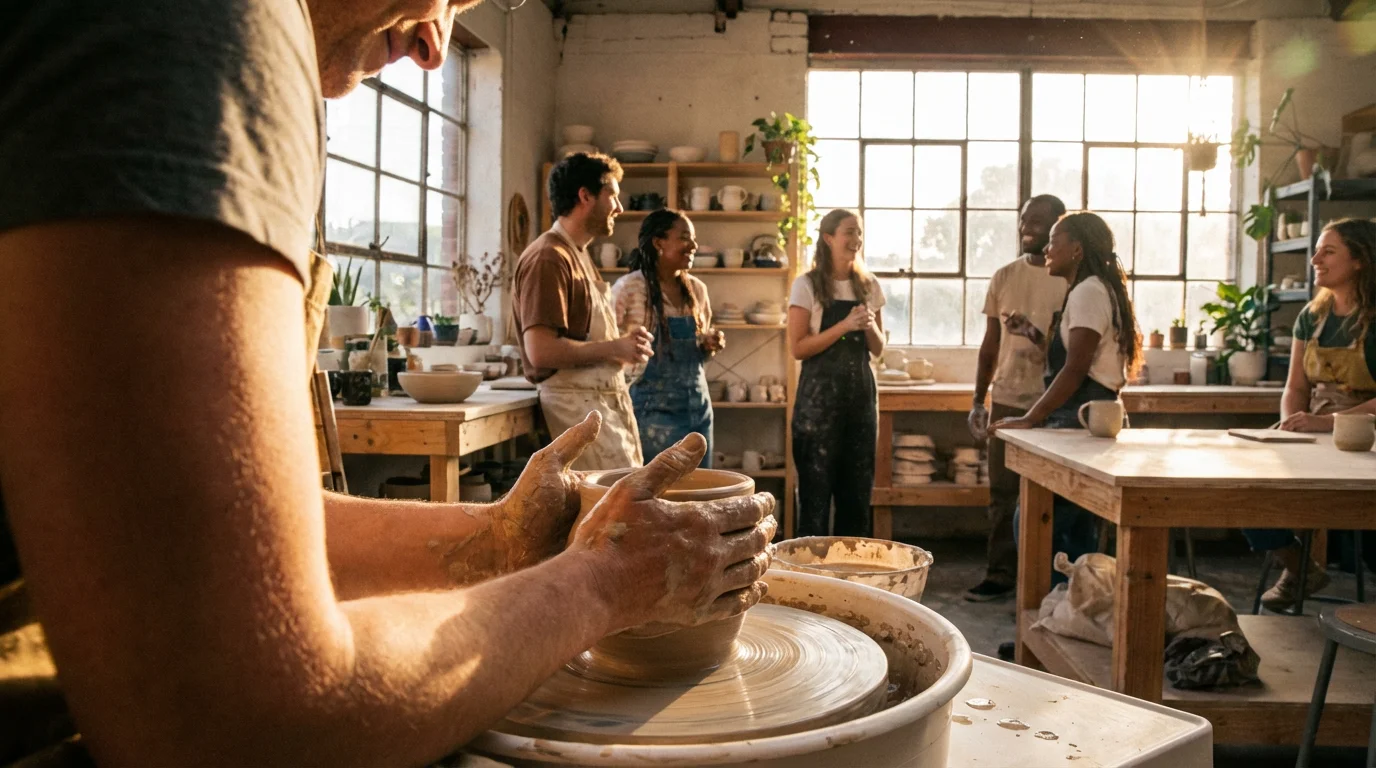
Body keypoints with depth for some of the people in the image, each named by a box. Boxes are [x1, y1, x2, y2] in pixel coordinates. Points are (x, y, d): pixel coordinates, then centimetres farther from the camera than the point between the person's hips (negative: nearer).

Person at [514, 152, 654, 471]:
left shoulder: (579, 255, 20)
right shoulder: (548, 257, -12)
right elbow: (540, 351, -21)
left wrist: (627, 346, 8)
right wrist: (614, 349, -15)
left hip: (610, 398, 10)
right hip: (579, 404, -10)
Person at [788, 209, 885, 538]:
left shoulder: (868, 286, 10)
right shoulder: (807, 285, -4)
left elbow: (878, 350, 14)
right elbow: (798, 348, -9)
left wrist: (871, 326, -7)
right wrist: (845, 325, -16)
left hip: (861, 393, 5)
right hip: (820, 396, -5)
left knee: (857, 489, 9)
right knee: (816, 489, 0)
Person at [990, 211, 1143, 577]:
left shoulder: (1088, 291, -12)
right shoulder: (1093, 290, 19)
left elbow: (1075, 369, -19)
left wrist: (1030, 419, -19)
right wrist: (1033, 334, 15)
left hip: (1081, 420, -11)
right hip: (1088, 420, 11)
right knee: (1077, 531, 12)